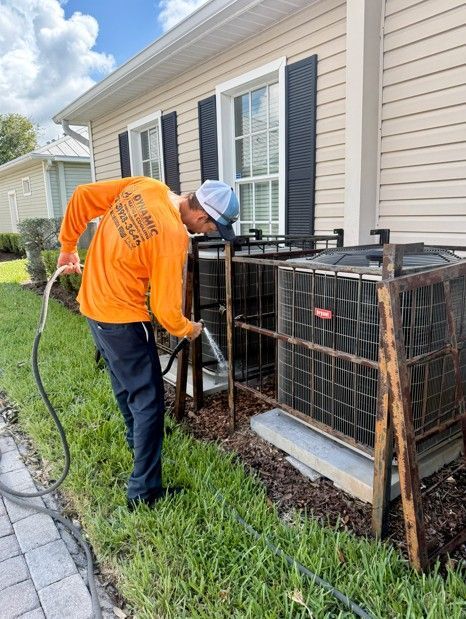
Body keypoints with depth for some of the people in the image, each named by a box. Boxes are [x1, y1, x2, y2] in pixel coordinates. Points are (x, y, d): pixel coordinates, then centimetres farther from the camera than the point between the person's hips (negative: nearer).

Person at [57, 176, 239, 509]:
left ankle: (136, 437, 50)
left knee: (125, 382, 27)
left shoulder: (144, 185, -5)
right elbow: (165, 308, -19)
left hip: (93, 301, 9)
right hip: (122, 316, -9)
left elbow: (83, 197, 1)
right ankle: (144, 491, 12)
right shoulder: (173, 237, -25)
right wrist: (189, 330, 1)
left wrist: (68, 246, 12)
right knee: (148, 402, 2)